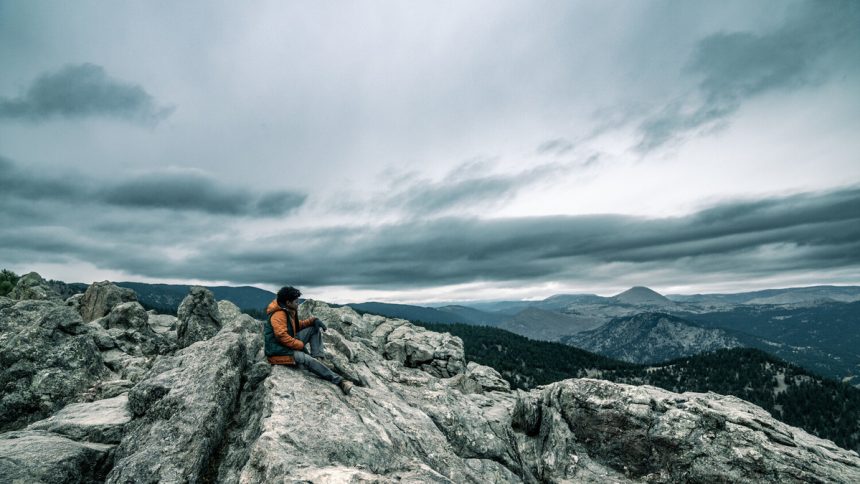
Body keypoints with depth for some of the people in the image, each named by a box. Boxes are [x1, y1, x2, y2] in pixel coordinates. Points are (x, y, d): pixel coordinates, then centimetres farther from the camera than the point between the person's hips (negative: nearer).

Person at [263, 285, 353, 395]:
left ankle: (318, 358, -11)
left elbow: (297, 326, 17)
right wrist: (301, 345, -23)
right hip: (278, 352, -10)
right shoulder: (279, 314, -20)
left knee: (315, 328, 4)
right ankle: (339, 381, -29)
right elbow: (282, 336, -30)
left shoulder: (288, 311, 10)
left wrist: (313, 320, 0)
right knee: (307, 359, -31)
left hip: (289, 345, 10)